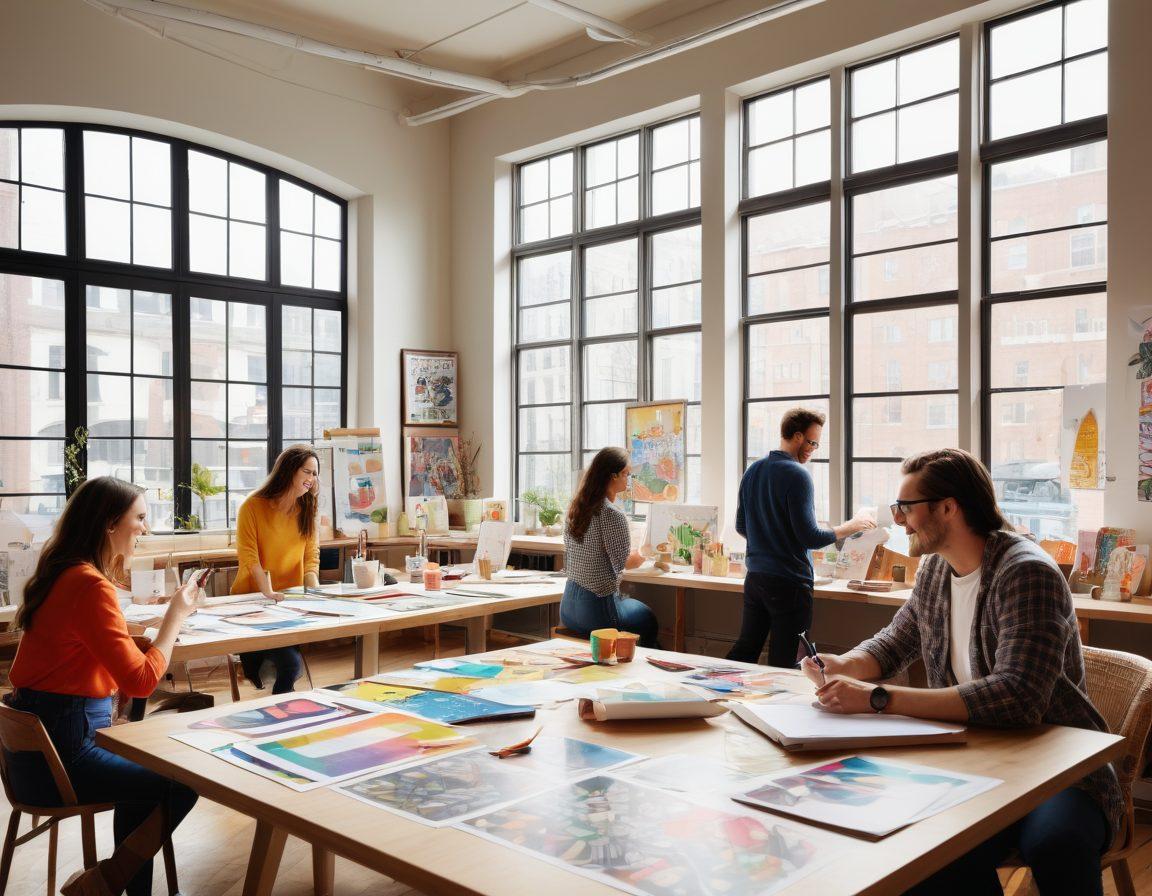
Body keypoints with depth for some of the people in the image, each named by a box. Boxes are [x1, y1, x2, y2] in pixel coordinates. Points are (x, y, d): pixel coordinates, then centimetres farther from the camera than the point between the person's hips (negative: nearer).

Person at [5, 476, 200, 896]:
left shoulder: (62, 573, 8)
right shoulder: (90, 585, -22)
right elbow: (140, 680, -21)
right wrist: (175, 615, -12)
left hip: (36, 734, 10)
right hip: (58, 751, -10)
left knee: (143, 775, 24)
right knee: (182, 784, -2)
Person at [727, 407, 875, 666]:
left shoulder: (752, 471, 7)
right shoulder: (797, 475, -16)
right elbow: (810, 537, -18)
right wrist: (849, 527, -5)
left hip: (754, 577, 7)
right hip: (789, 582, -7)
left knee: (745, 649, 15)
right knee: (782, 662, 3)